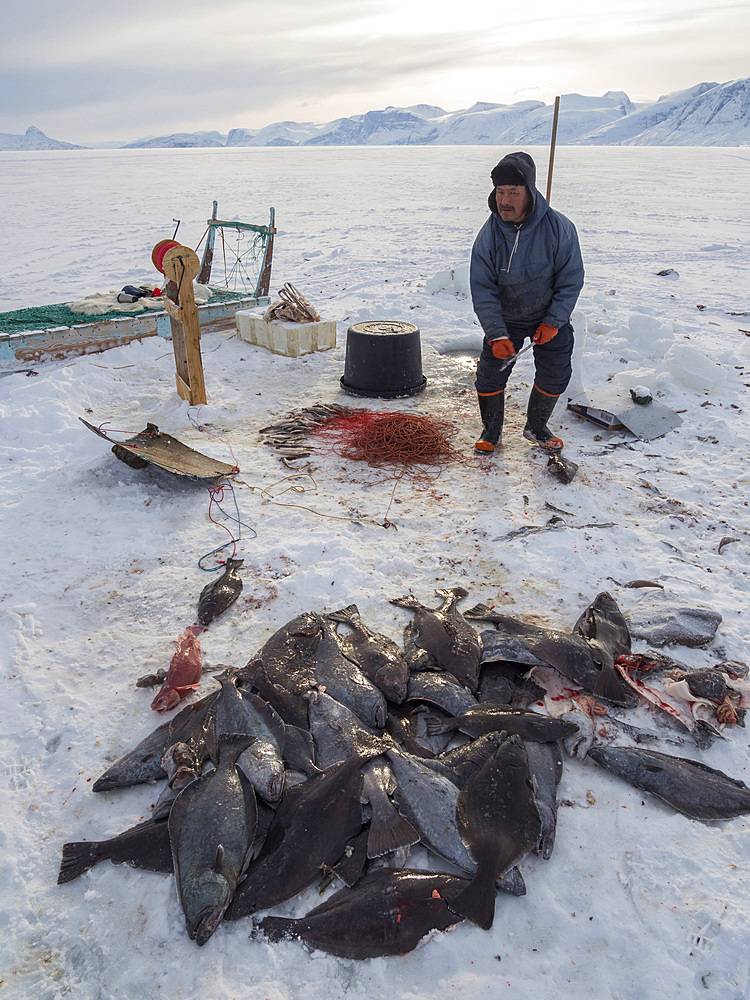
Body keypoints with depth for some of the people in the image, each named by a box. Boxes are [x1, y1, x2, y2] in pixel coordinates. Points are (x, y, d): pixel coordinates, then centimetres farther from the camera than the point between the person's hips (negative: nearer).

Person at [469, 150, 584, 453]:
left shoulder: (559, 228, -21)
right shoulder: (488, 235, -18)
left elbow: (571, 280, -11)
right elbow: (482, 291, -17)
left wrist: (553, 321, -17)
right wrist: (496, 335, -27)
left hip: (551, 317, 0)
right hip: (505, 318, 0)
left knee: (555, 375, 2)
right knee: (490, 372, -5)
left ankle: (536, 427, 26)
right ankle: (491, 429, 18)